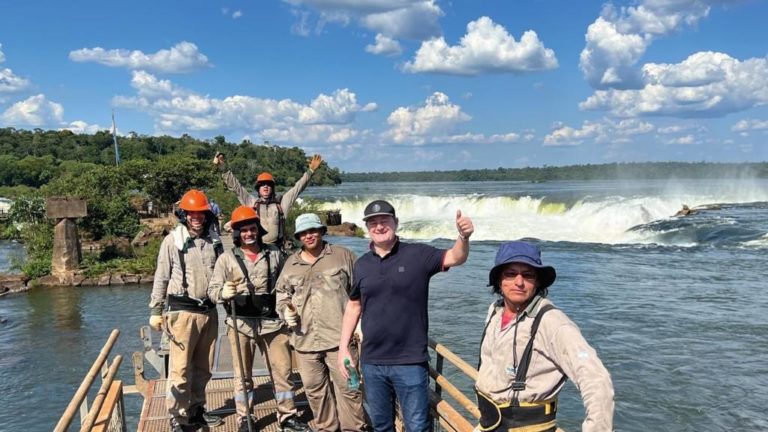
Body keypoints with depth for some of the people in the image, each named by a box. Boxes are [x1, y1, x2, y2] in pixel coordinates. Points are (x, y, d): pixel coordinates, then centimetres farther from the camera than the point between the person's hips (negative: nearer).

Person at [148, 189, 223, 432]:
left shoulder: (214, 241, 5)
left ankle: (196, 410, 28)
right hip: (182, 311, -4)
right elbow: (161, 278, -1)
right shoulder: (173, 241, -5)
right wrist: (155, 310, -2)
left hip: (209, 311, 4)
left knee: (203, 367, 13)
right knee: (180, 368, -2)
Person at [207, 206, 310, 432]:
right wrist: (224, 292, -22)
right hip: (241, 323, -1)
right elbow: (212, 289, 0)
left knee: (282, 370, 6)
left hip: (272, 321, 2)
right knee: (243, 374, 8)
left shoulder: (274, 254, 7)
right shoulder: (227, 258, 1)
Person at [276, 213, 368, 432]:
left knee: (348, 386, 0)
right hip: (305, 338, 4)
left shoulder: (343, 256, 1)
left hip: (339, 336, -4)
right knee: (315, 388, 13)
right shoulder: (291, 263, 12)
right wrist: (286, 310, 2)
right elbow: (282, 293, 22)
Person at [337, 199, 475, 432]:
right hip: (371, 362, 4)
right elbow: (353, 306, 12)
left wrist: (463, 237, -42)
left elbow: (455, 257, -20)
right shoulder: (362, 264, 4)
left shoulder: (417, 254, -6)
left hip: (410, 362, -3)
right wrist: (343, 347, 8)